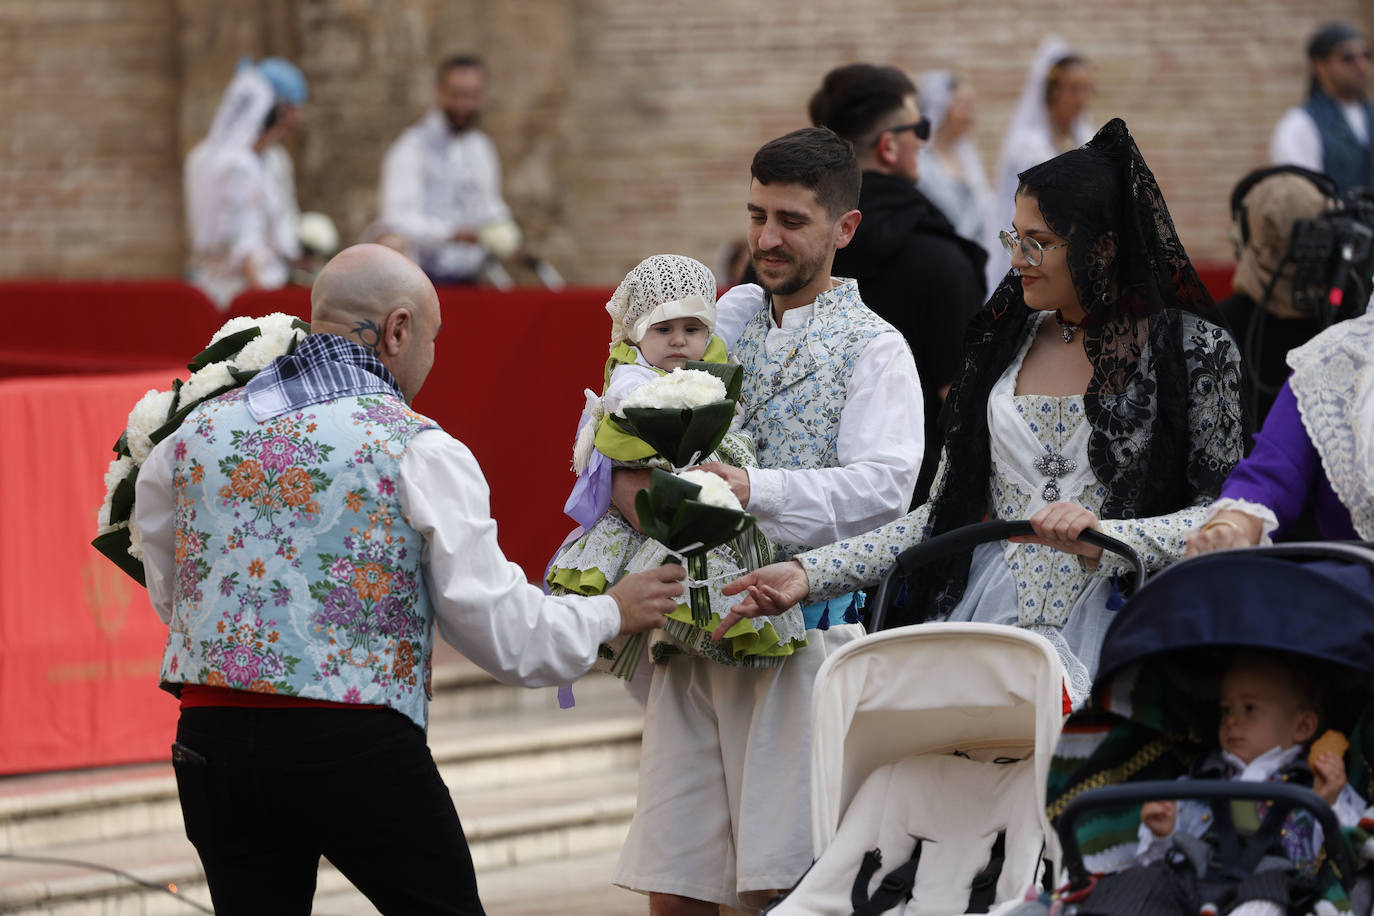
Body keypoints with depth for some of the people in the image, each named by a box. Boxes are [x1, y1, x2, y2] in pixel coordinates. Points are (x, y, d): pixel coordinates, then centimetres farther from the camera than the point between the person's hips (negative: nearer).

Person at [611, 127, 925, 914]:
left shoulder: (874, 348, 0)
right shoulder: (727, 323, 17)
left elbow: (883, 487, -15)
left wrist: (756, 490, -29)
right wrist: (626, 482, -9)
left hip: (801, 635, -5)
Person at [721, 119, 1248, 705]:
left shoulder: (1194, 349, 0)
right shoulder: (1004, 339, 13)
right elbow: (947, 513, 14)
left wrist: (1103, 537, -18)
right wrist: (811, 573, 4)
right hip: (992, 617, 4)